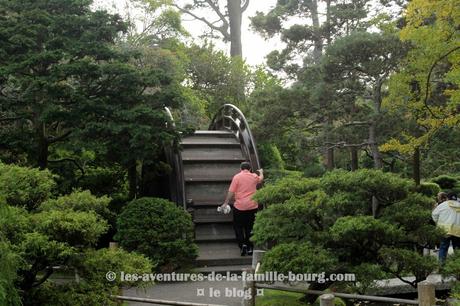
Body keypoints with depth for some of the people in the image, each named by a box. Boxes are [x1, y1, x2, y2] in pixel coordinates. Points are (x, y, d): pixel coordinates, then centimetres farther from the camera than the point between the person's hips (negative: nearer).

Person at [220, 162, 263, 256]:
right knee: (250, 227, 13)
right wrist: (261, 172, 50)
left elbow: (231, 191, -9)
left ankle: (242, 244, -6)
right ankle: (250, 248, 14)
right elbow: (261, 179, 30)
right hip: (253, 206, 3)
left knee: (238, 226, 11)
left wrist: (226, 203, -1)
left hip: (240, 207, -3)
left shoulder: (237, 177, -5)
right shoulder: (254, 176, 6)